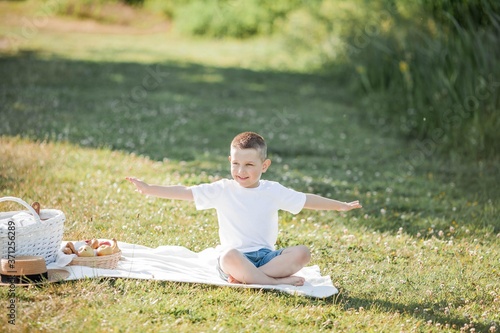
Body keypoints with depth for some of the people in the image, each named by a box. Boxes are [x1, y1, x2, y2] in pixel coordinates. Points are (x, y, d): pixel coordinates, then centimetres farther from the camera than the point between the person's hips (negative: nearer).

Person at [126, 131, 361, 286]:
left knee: (302, 253, -23)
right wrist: (149, 190, -13)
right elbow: (185, 192, -5)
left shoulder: (273, 191, 5)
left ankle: (245, 277, -29)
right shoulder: (223, 190, -1)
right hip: (235, 257, -3)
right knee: (230, 257, -39)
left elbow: (306, 200, 12)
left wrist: (340, 206, 11)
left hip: (266, 255, 4)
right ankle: (277, 280, -32)